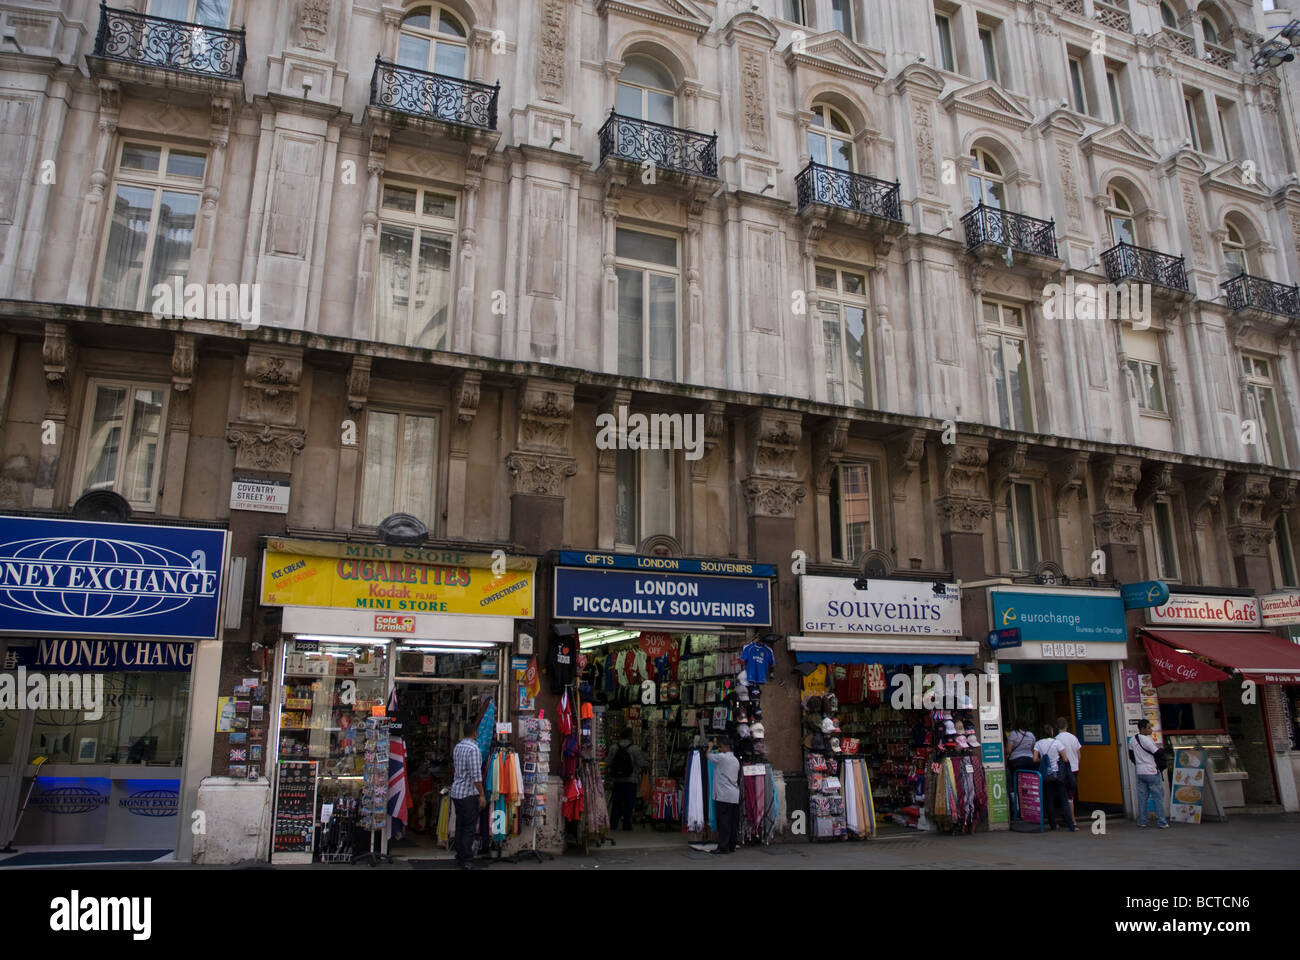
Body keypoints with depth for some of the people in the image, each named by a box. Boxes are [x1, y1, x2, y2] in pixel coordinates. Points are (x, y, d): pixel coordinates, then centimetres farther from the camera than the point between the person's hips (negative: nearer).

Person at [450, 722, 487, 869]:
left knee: (460, 826, 13)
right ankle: (466, 861, -2)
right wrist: (482, 795, -16)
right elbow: (476, 775, -20)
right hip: (469, 793, -8)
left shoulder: (457, 747, 9)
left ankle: (459, 858, 19)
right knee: (469, 828, -3)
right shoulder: (473, 748, -17)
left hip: (456, 792, 8)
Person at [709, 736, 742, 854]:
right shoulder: (736, 760, 14)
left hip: (723, 796, -8)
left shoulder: (721, 757, -11)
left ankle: (723, 847, -4)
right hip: (735, 796, 8)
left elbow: (709, 756, 2)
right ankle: (732, 846, 15)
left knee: (723, 822, -5)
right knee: (733, 822, 10)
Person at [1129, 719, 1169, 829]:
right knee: (1158, 797, 2)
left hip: (1140, 773, 6)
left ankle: (1141, 821, 11)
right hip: (1152, 773, -6)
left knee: (1142, 797, 10)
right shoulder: (1147, 740, -16)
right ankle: (1162, 823, 3)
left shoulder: (1132, 740, 7)